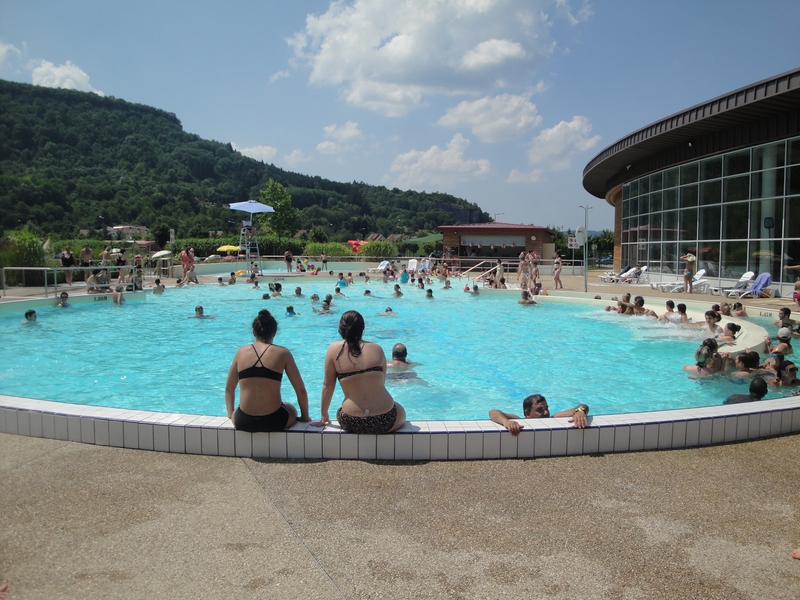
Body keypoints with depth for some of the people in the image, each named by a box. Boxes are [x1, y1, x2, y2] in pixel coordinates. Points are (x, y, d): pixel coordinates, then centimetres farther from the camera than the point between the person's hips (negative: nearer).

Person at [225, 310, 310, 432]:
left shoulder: (241, 352, 4)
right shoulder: (282, 353, -2)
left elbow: (229, 389, 14)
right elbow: (301, 390, 0)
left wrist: (231, 414, 29)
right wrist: (305, 417, 14)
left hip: (244, 422, 2)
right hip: (274, 421, -2)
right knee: (291, 410, 34)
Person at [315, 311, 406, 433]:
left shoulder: (334, 350, -1)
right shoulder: (377, 349, 2)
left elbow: (327, 385, 3)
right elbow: (381, 383, 11)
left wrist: (324, 414, 17)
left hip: (352, 423, 0)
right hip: (384, 420, 0)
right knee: (400, 411, 35)